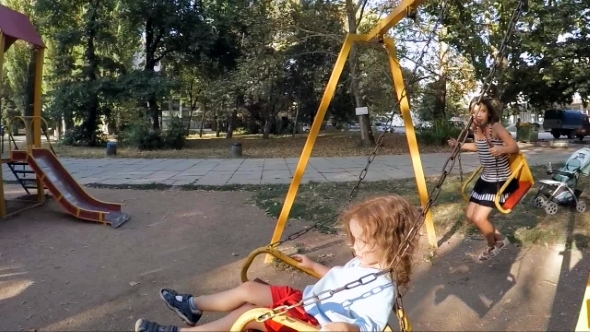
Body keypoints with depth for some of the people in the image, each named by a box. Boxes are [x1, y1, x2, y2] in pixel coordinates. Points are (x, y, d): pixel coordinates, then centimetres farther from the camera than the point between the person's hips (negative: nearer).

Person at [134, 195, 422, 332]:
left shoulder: (381, 290, -24)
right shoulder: (361, 264, 4)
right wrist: (314, 266, 23)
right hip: (304, 300, 9)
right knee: (248, 289, 1)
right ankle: (193, 306, 19)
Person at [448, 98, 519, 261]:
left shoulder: (496, 127, -20)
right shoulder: (476, 129, 1)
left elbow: (515, 147, -23)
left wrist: (502, 149, -42)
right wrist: (459, 145, 13)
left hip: (501, 180, -8)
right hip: (485, 178, 8)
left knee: (479, 218, -12)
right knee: (471, 216, 11)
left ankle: (493, 246, 19)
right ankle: (499, 238, 33)